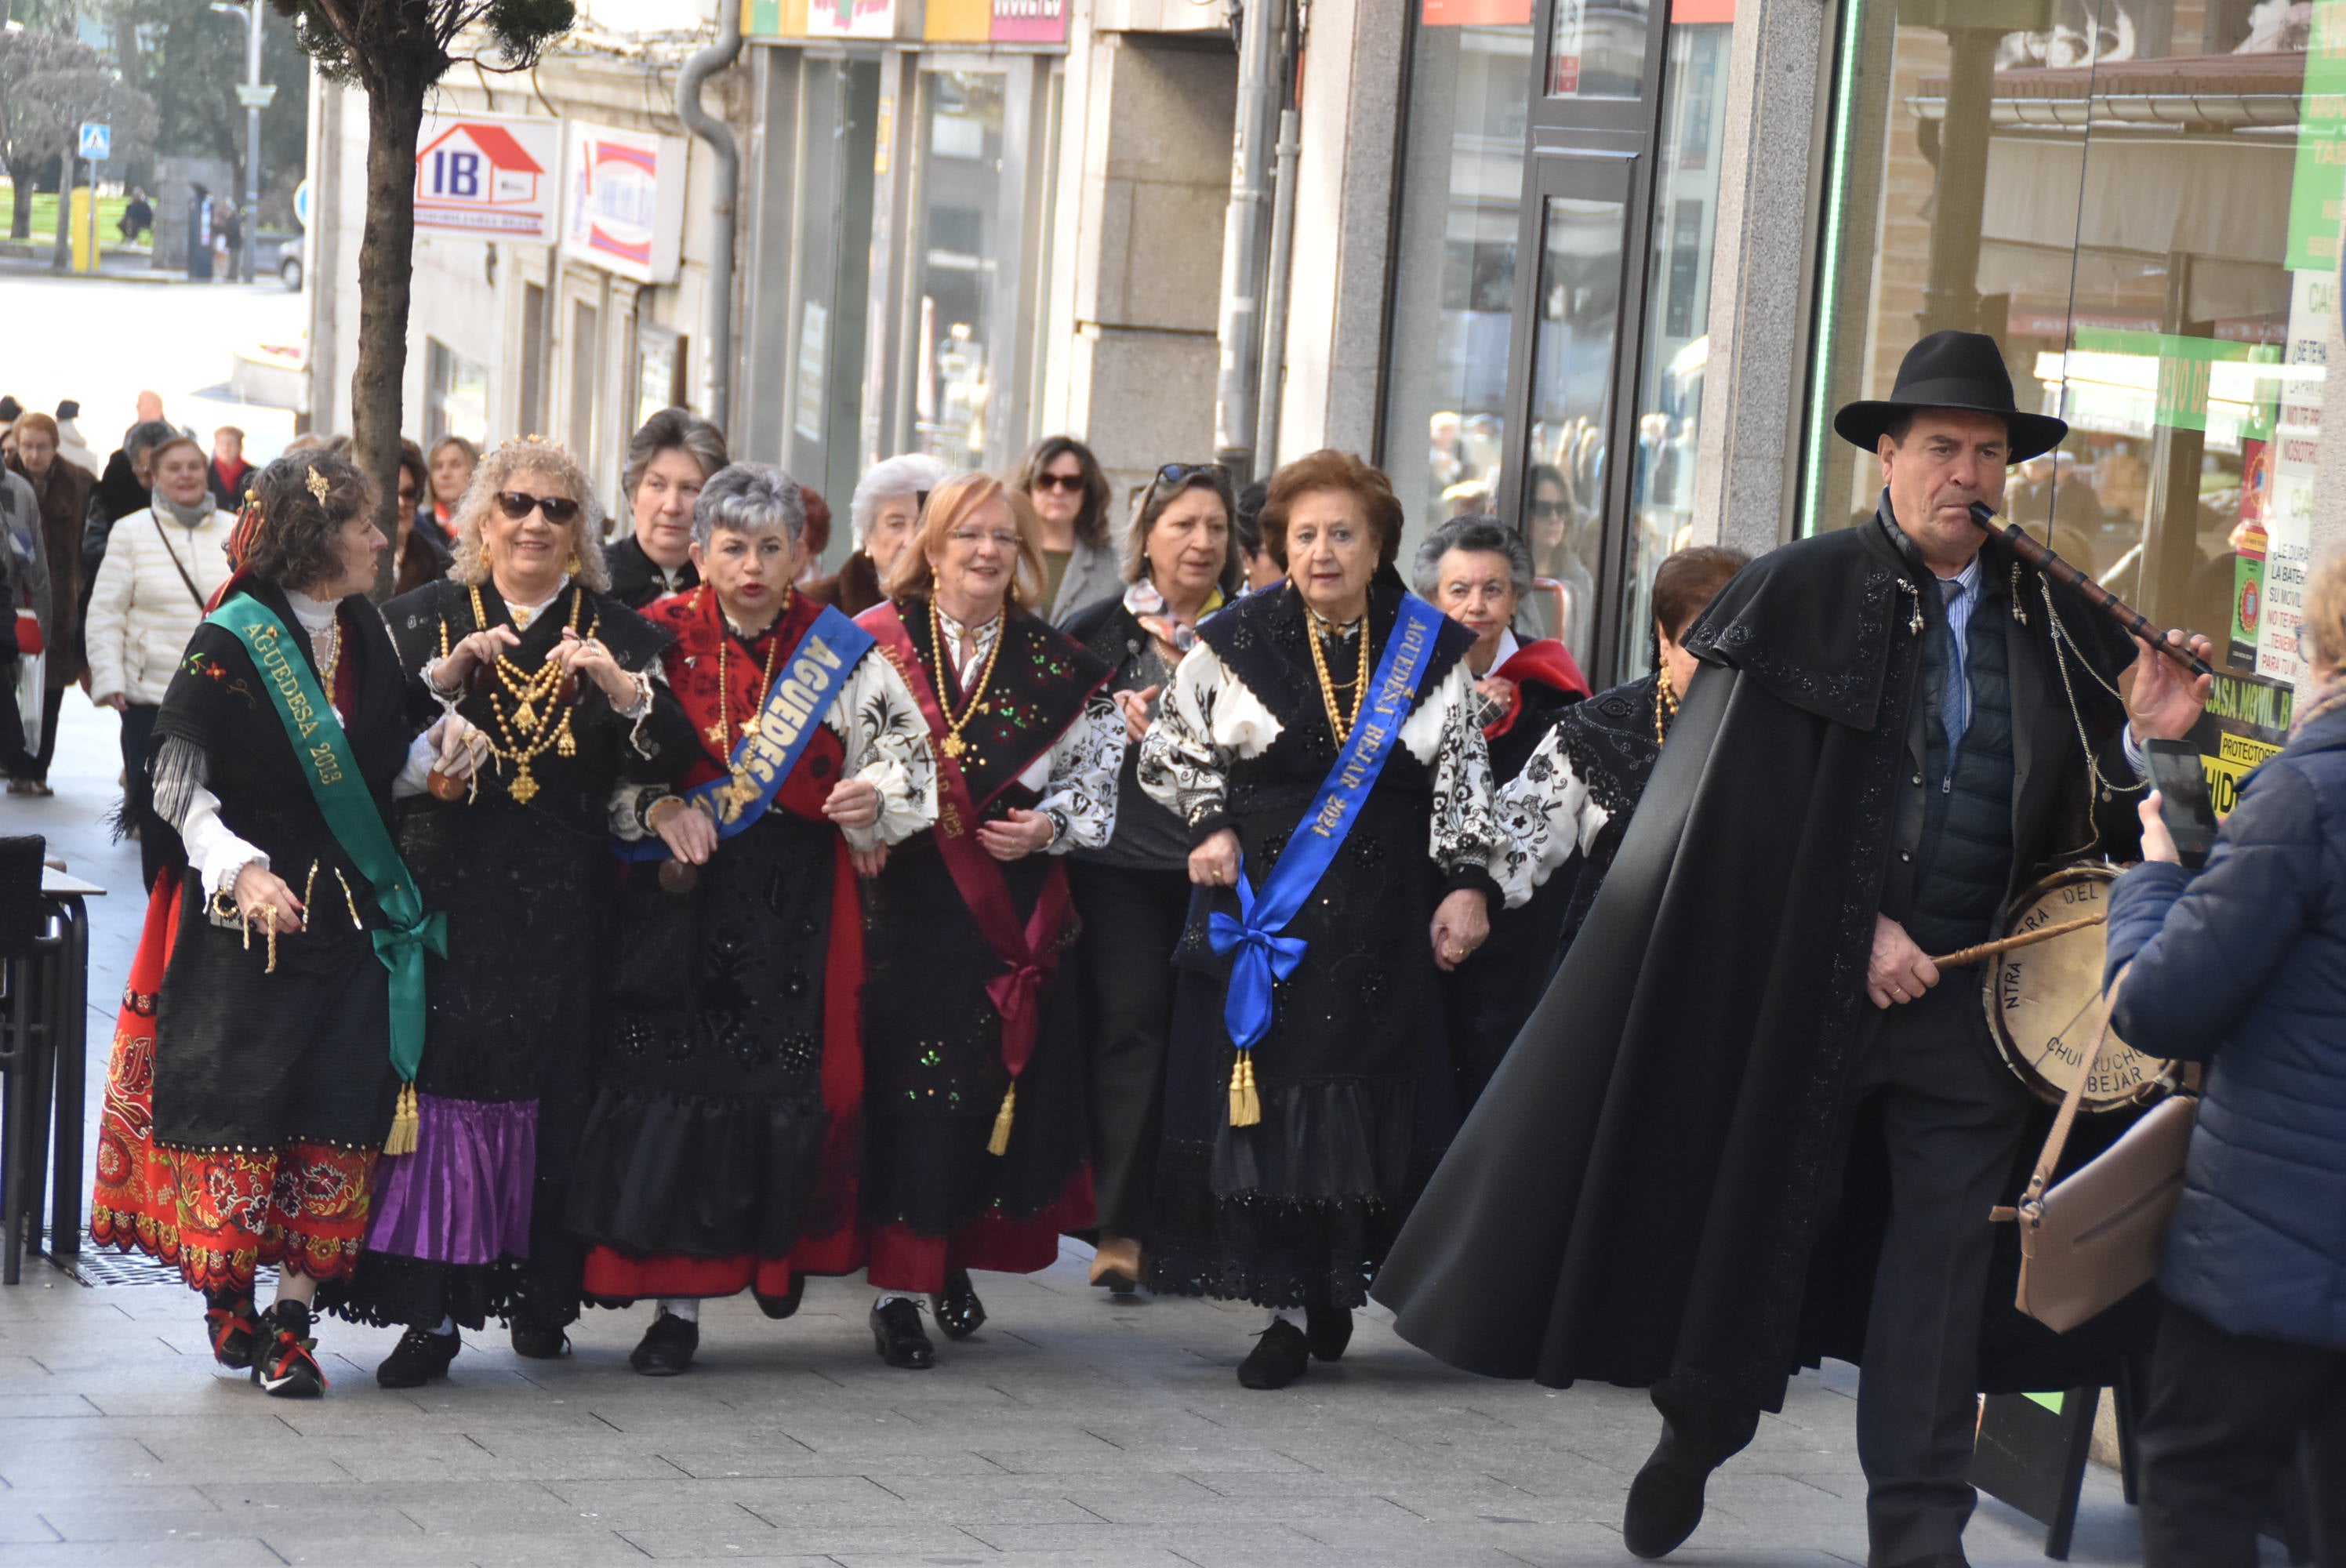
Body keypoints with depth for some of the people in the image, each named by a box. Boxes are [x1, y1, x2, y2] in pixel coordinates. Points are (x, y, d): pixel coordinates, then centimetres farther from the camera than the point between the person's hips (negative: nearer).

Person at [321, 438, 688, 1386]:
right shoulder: (425, 620, 9)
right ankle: (429, 1308, -8)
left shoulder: (618, 633, 10)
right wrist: (446, 676, -15)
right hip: (446, 890, -1)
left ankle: (540, 1293, 13)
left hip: (565, 906, 1)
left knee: (553, 1088, 0)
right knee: (439, 1079, -10)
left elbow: (670, 755, -2)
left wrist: (620, 686, -18)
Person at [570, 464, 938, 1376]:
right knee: (675, 1085, -5)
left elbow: (908, 744, 11)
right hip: (680, 897, -1)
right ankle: (678, 1301, 2)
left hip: (799, 905, 1)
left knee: (793, 1083, -2)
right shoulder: (660, 641, 1)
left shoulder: (838, 650, 4)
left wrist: (875, 796, -8)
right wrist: (656, 807, -14)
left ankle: (781, 1242, 25)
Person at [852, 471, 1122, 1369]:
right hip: (902, 905, -2)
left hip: (1011, 913, 3)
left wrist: (1048, 825, -5)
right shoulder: (876, 644, 3)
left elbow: (1095, 771, 11)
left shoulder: (1053, 664, 9)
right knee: (898, 1084, -7)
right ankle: (896, 1286, -1)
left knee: (996, 1083, 5)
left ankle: (954, 1260, 23)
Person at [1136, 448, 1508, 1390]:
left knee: (1369, 1098, -1)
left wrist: (1468, 884, -4)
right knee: (1270, 1098, -4)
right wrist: (1212, 827, -4)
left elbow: (1463, 779, 7)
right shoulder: (1238, 643, 1)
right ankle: (1292, 1309, 1)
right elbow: (1168, 751, 11)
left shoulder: (1430, 650, 5)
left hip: (1382, 920, 1)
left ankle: (1334, 1290, 15)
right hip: (1263, 909, -1)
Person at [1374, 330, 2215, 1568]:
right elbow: (1758, 807, -7)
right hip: (1808, 984, -2)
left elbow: (2077, 817, 10)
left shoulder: (2056, 624, 7)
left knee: (1943, 1262, 2)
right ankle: (1698, 1429, 34)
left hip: (1973, 990, 3)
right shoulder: (1809, 592, -4)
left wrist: (2139, 742, -9)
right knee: (1765, 1211, 10)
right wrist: (1855, 934, -13)